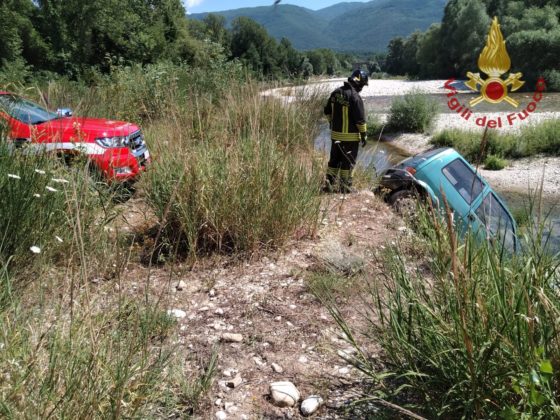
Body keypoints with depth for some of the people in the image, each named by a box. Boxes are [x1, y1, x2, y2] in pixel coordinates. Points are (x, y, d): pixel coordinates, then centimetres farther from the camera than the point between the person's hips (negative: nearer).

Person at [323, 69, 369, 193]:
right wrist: (364, 135, -7)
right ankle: (345, 186, 12)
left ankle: (329, 183, 18)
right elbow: (360, 119, -16)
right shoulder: (355, 97, -18)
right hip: (350, 136, -7)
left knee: (334, 159, 16)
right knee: (348, 161, 5)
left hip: (335, 134, 7)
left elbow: (327, 111, 15)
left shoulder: (336, 92, 5)